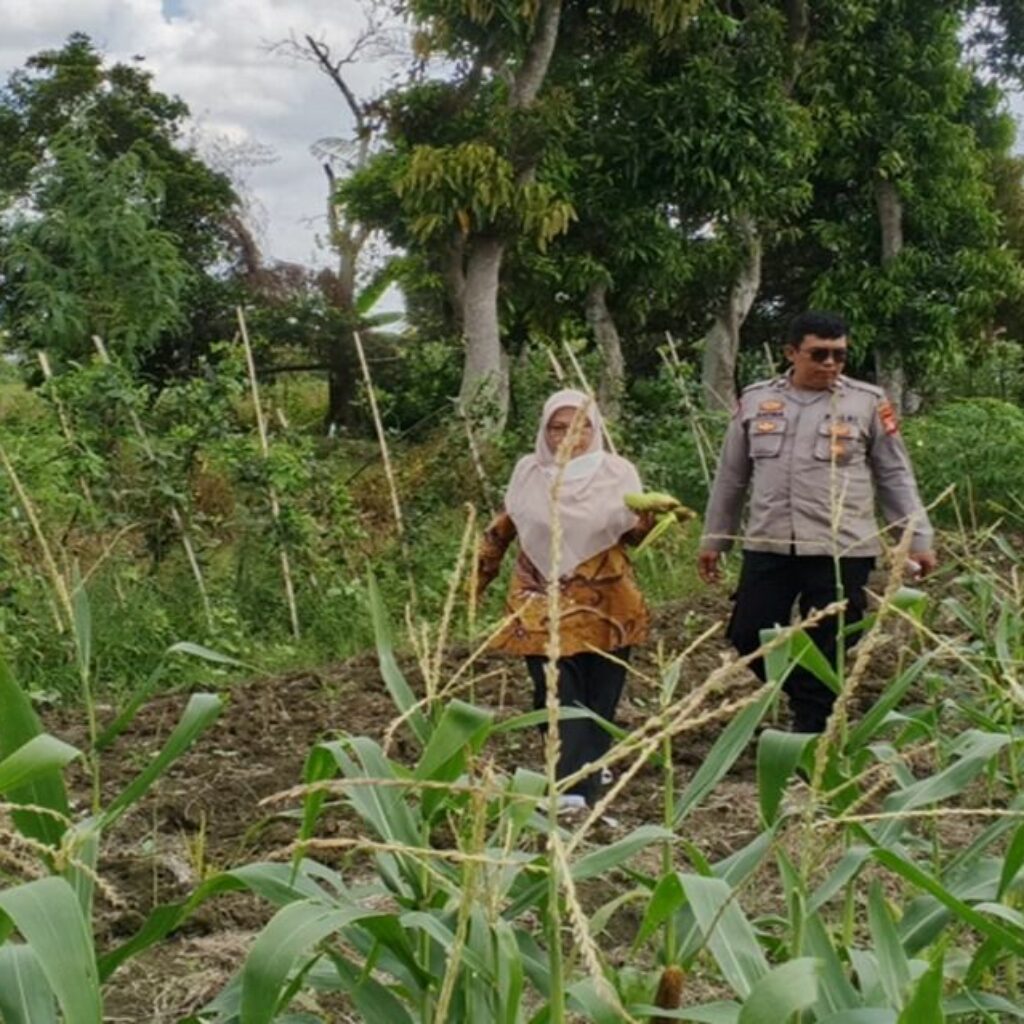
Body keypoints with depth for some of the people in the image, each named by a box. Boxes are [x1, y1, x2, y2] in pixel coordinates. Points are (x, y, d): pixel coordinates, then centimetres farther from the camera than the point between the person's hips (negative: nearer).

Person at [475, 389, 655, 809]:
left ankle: (585, 787, 19)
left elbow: (633, 533, 0)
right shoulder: (529, 472, 3)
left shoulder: (617, 472, 1)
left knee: (598, 701, 5)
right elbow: (500, 531, 14)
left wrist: (650, 517, -22)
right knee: (560, 699, -9)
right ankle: (573, 788, -15)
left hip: (606, 608, 0)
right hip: (543, 609, 0)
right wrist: (476, 580, 16)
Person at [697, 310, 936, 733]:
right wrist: (713, 540, 16)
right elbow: (731, 476, 14)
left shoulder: (867, 403, 0)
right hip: (768, 546, 3)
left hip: (842, 550, -2)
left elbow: (895, 477, 6)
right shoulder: (755, 400, 6)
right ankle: (810, 700, 28)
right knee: (750, 638, 4)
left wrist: (918, 539, 2)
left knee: (826, 654, 2)